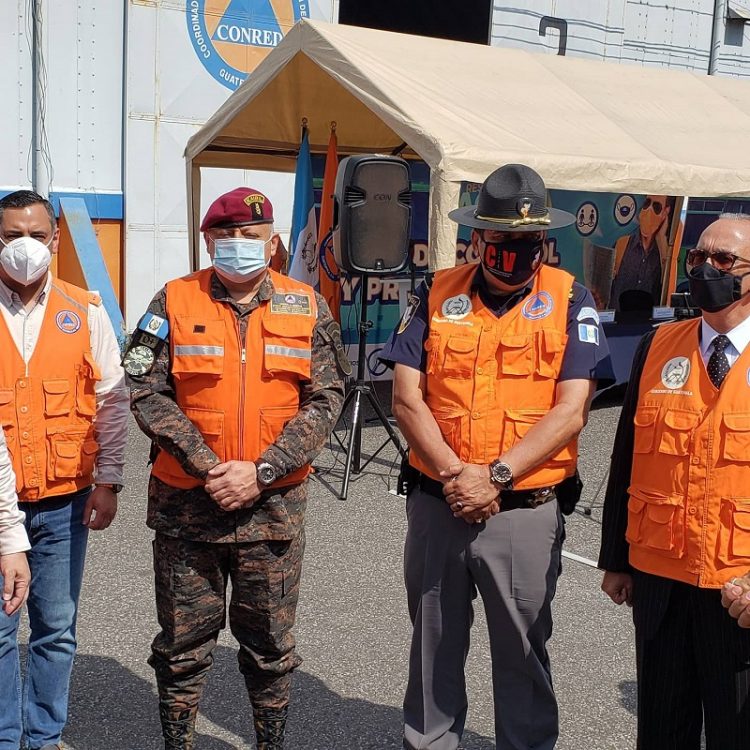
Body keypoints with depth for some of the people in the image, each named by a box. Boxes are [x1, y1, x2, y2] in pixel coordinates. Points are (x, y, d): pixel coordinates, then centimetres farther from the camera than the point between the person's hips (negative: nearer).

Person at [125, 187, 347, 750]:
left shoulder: (307, 307, 3)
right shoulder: (175, 302, 1)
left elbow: (325, 399, -2)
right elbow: (147, 392, -5)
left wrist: (261, 470, -13)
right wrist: (205, 466, -16)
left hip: (274, 505, 1)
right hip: (185, 503, 0)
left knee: (270, 641, 12)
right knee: (183, 642, 10)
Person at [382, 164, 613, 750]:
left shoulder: (570, 301, -4)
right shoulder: (437, 296, 2)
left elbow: (570, 412, -10)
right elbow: (407, 398, -3)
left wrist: (496, 475, -17)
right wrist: (453, 474, -15)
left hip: (526, 511, -2)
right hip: (435, 504, 3)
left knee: (522, 652, 12)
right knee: (433, 645, 17)